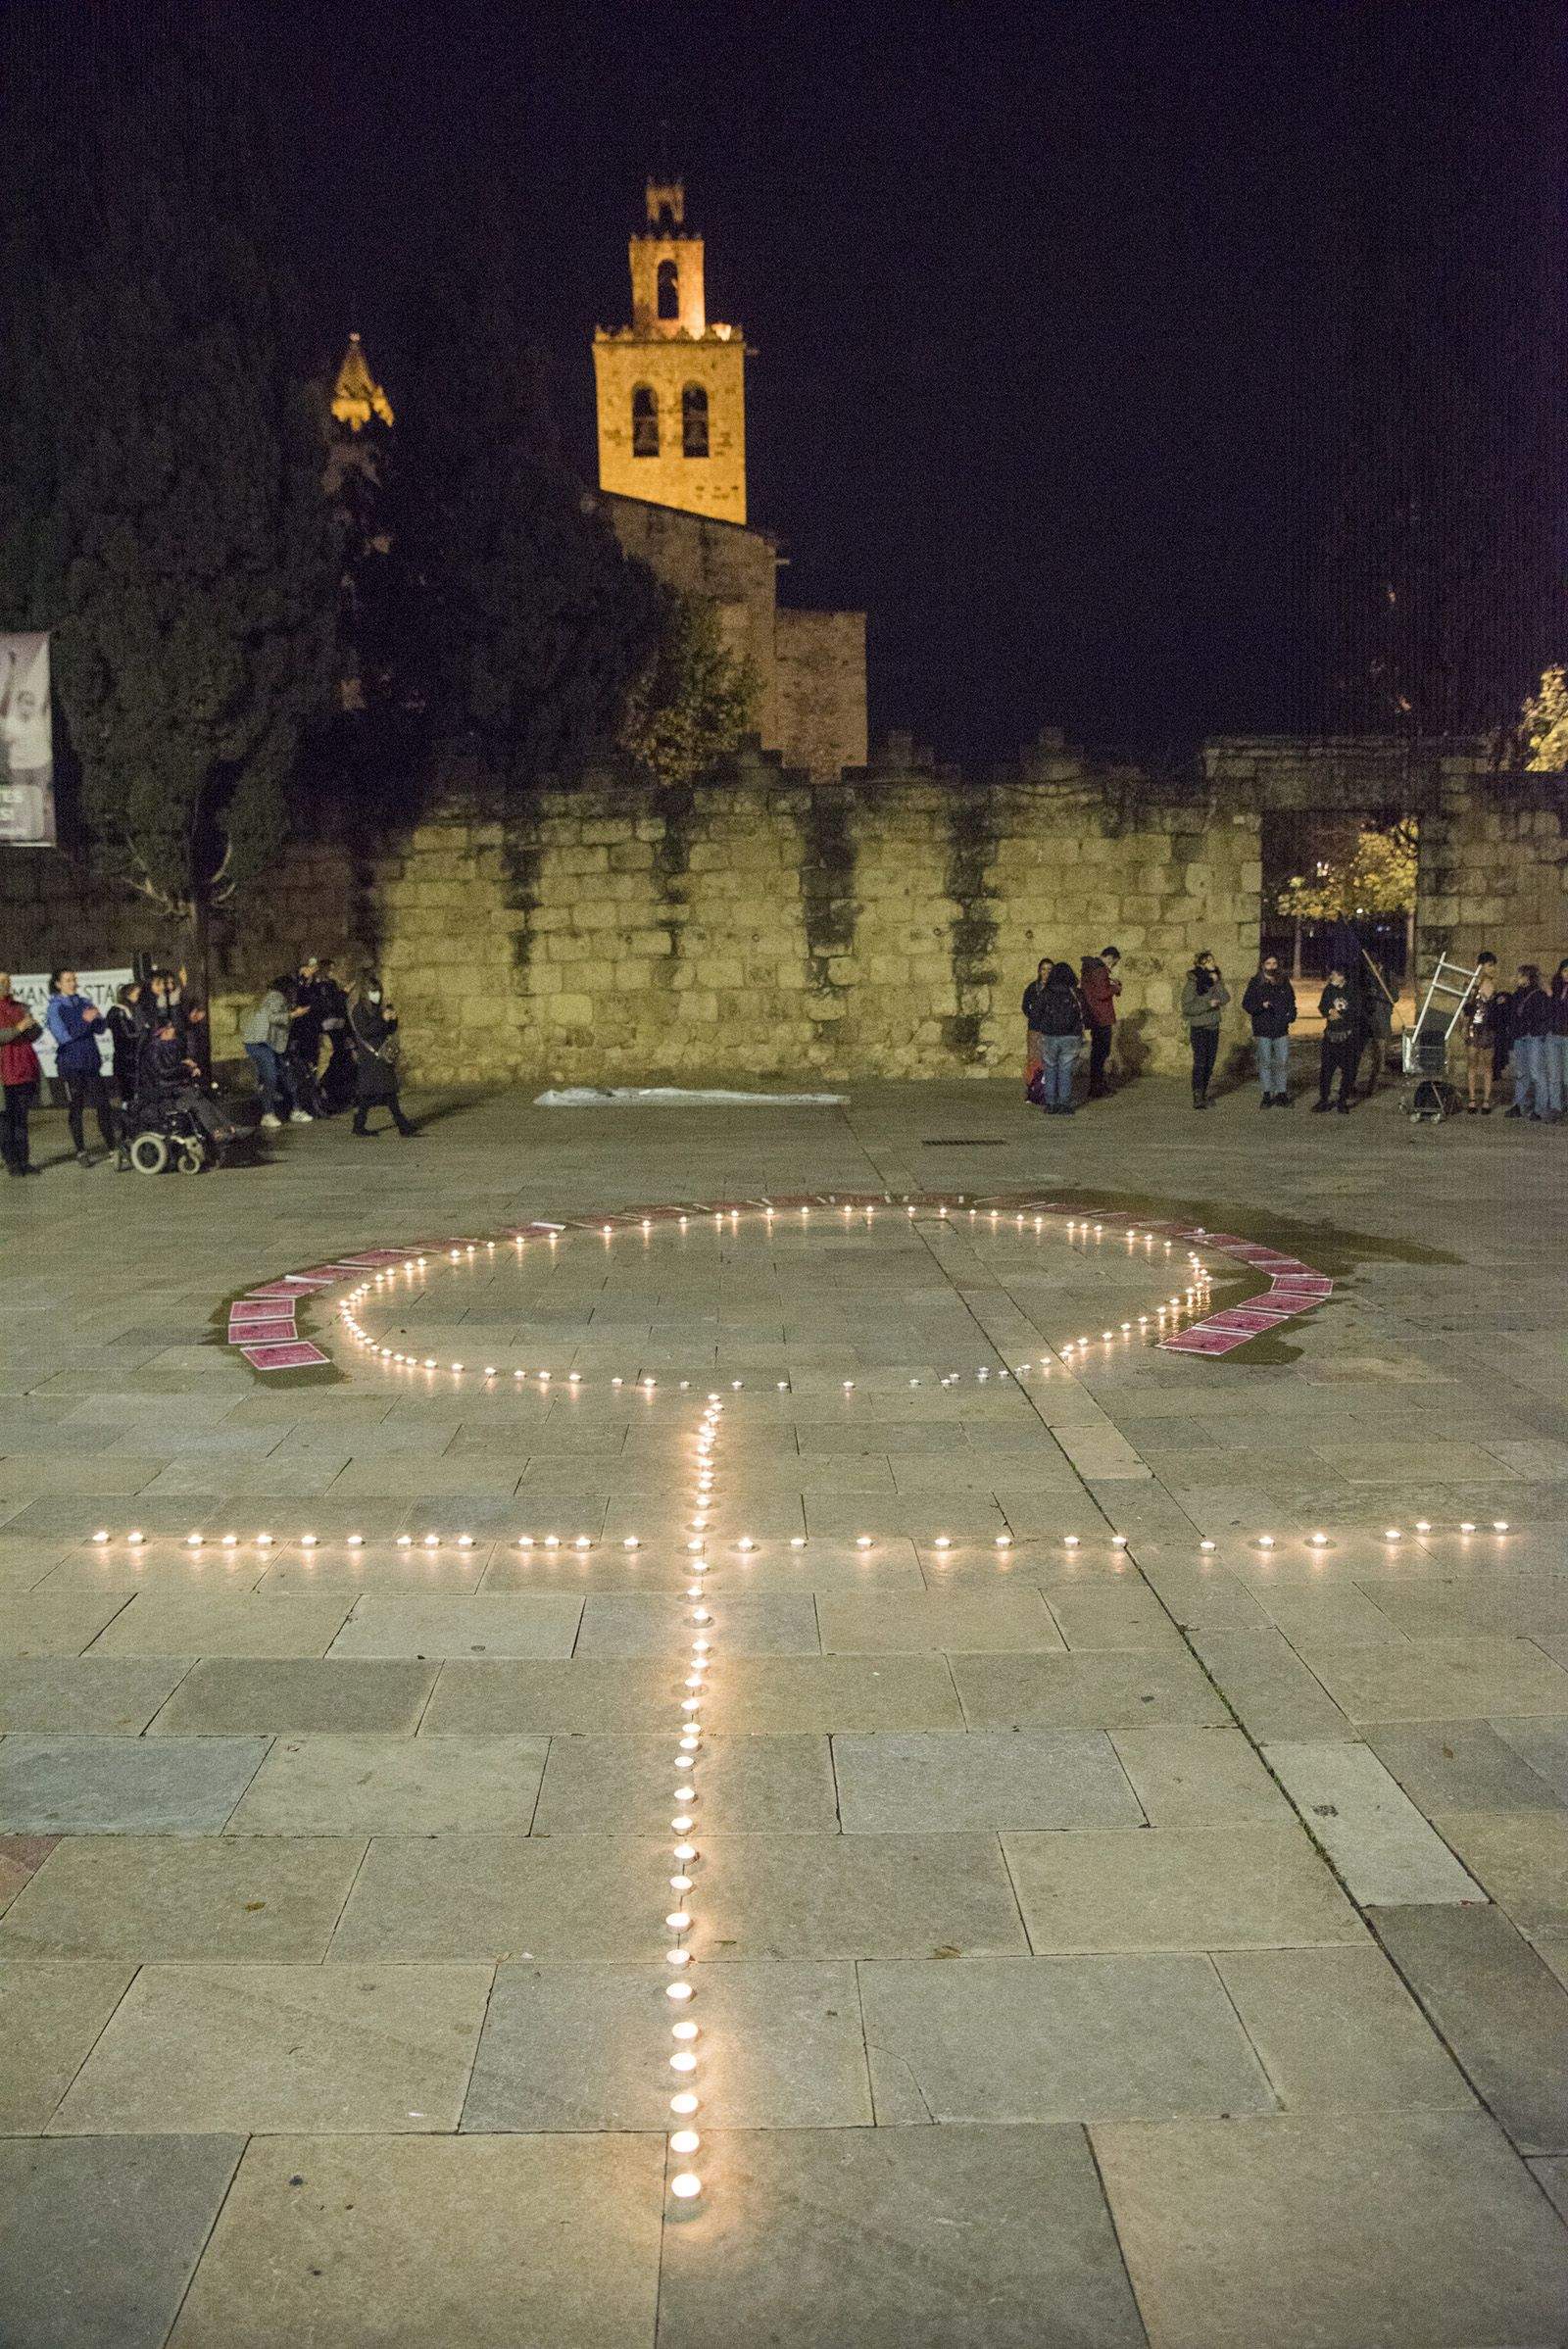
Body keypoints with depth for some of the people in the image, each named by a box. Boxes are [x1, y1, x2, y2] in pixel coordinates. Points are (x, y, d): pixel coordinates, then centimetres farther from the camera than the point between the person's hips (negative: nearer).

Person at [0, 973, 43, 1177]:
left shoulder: (19, 1007, 15)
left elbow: (36, 1033, 12)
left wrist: (31, 1026, -9)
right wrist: (17, 1029, -21)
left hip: (24, 1068, 5)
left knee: (21, 1118, 8)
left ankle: (23, 1161, 11)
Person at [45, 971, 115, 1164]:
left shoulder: (84, 1002, 8)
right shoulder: (55, 1008, -5)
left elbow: (100, 1029, 5)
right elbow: (63, 1035, -16)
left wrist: (97, 1017, -16)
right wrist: (84, 1021, -23)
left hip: (91, 1062, 4)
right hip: (70, 1065, -4)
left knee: (102, 1103, 4)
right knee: (76, 1108, 2)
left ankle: (112, 1144, 12)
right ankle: (81, 1151, 7)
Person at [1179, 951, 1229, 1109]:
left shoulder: (1214, 981, 8)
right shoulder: (1192, 983, -9)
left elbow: (1225, 999, -4)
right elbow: (1187, 1007, -14)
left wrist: (1217, 982, -14)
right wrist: (1208, 1004, -18)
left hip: (1213, 1028, 6)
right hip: (1199, 1028, -6)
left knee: (1210, 1062, 8)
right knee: (1200, 1062, -12)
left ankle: (1203, 1094, 18)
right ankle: (1197, 1098, -15)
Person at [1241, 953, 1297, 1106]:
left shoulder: (1284, 982, 9)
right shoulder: (1255, 983, 0)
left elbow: (1291, 1001, 18)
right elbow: (1246, 1004, -1)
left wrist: (1292, 1018, 2)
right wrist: (1262, 1006, -18)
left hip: (1281, 1029, 2)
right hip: (1263, 1030, -2)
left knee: (1283, 1061, 2)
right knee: (1265, 1062, 2)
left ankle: (1282, 1093, 11)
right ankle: (1267, 1095, 9)